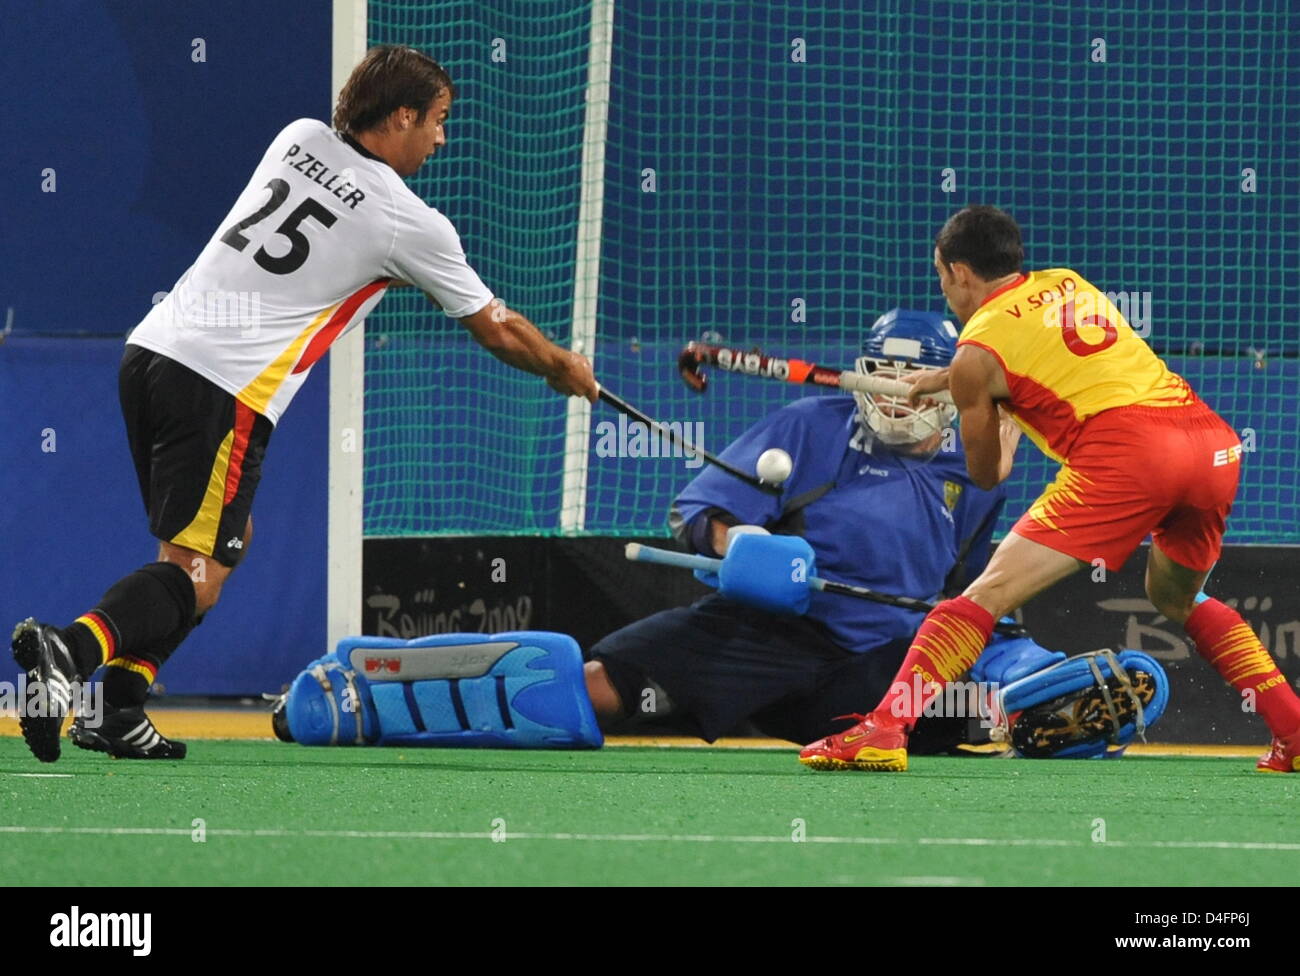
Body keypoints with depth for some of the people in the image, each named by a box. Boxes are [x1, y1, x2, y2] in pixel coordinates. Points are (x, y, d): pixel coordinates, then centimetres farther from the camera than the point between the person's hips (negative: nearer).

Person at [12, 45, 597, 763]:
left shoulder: (299, 137, 14)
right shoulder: (412, 224, -1)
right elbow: (497, 331, 11)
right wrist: (565, 368, 30)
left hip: (152, 347, 7)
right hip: (223, 388, -7)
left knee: (229, 534, 21)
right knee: (198, 577, -6)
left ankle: (118, 711, 9)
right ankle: (72, 648, -34)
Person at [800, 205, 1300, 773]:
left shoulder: (977, 352, 9)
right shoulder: (1067, 284, 25)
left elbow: (985, 475, 22)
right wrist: (948, 379, 52)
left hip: (1124, 447, -6)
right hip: (1216, 444, 6)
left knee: (990, 592, -5)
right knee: (1177, 599, 30)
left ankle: (883, 731, -16)